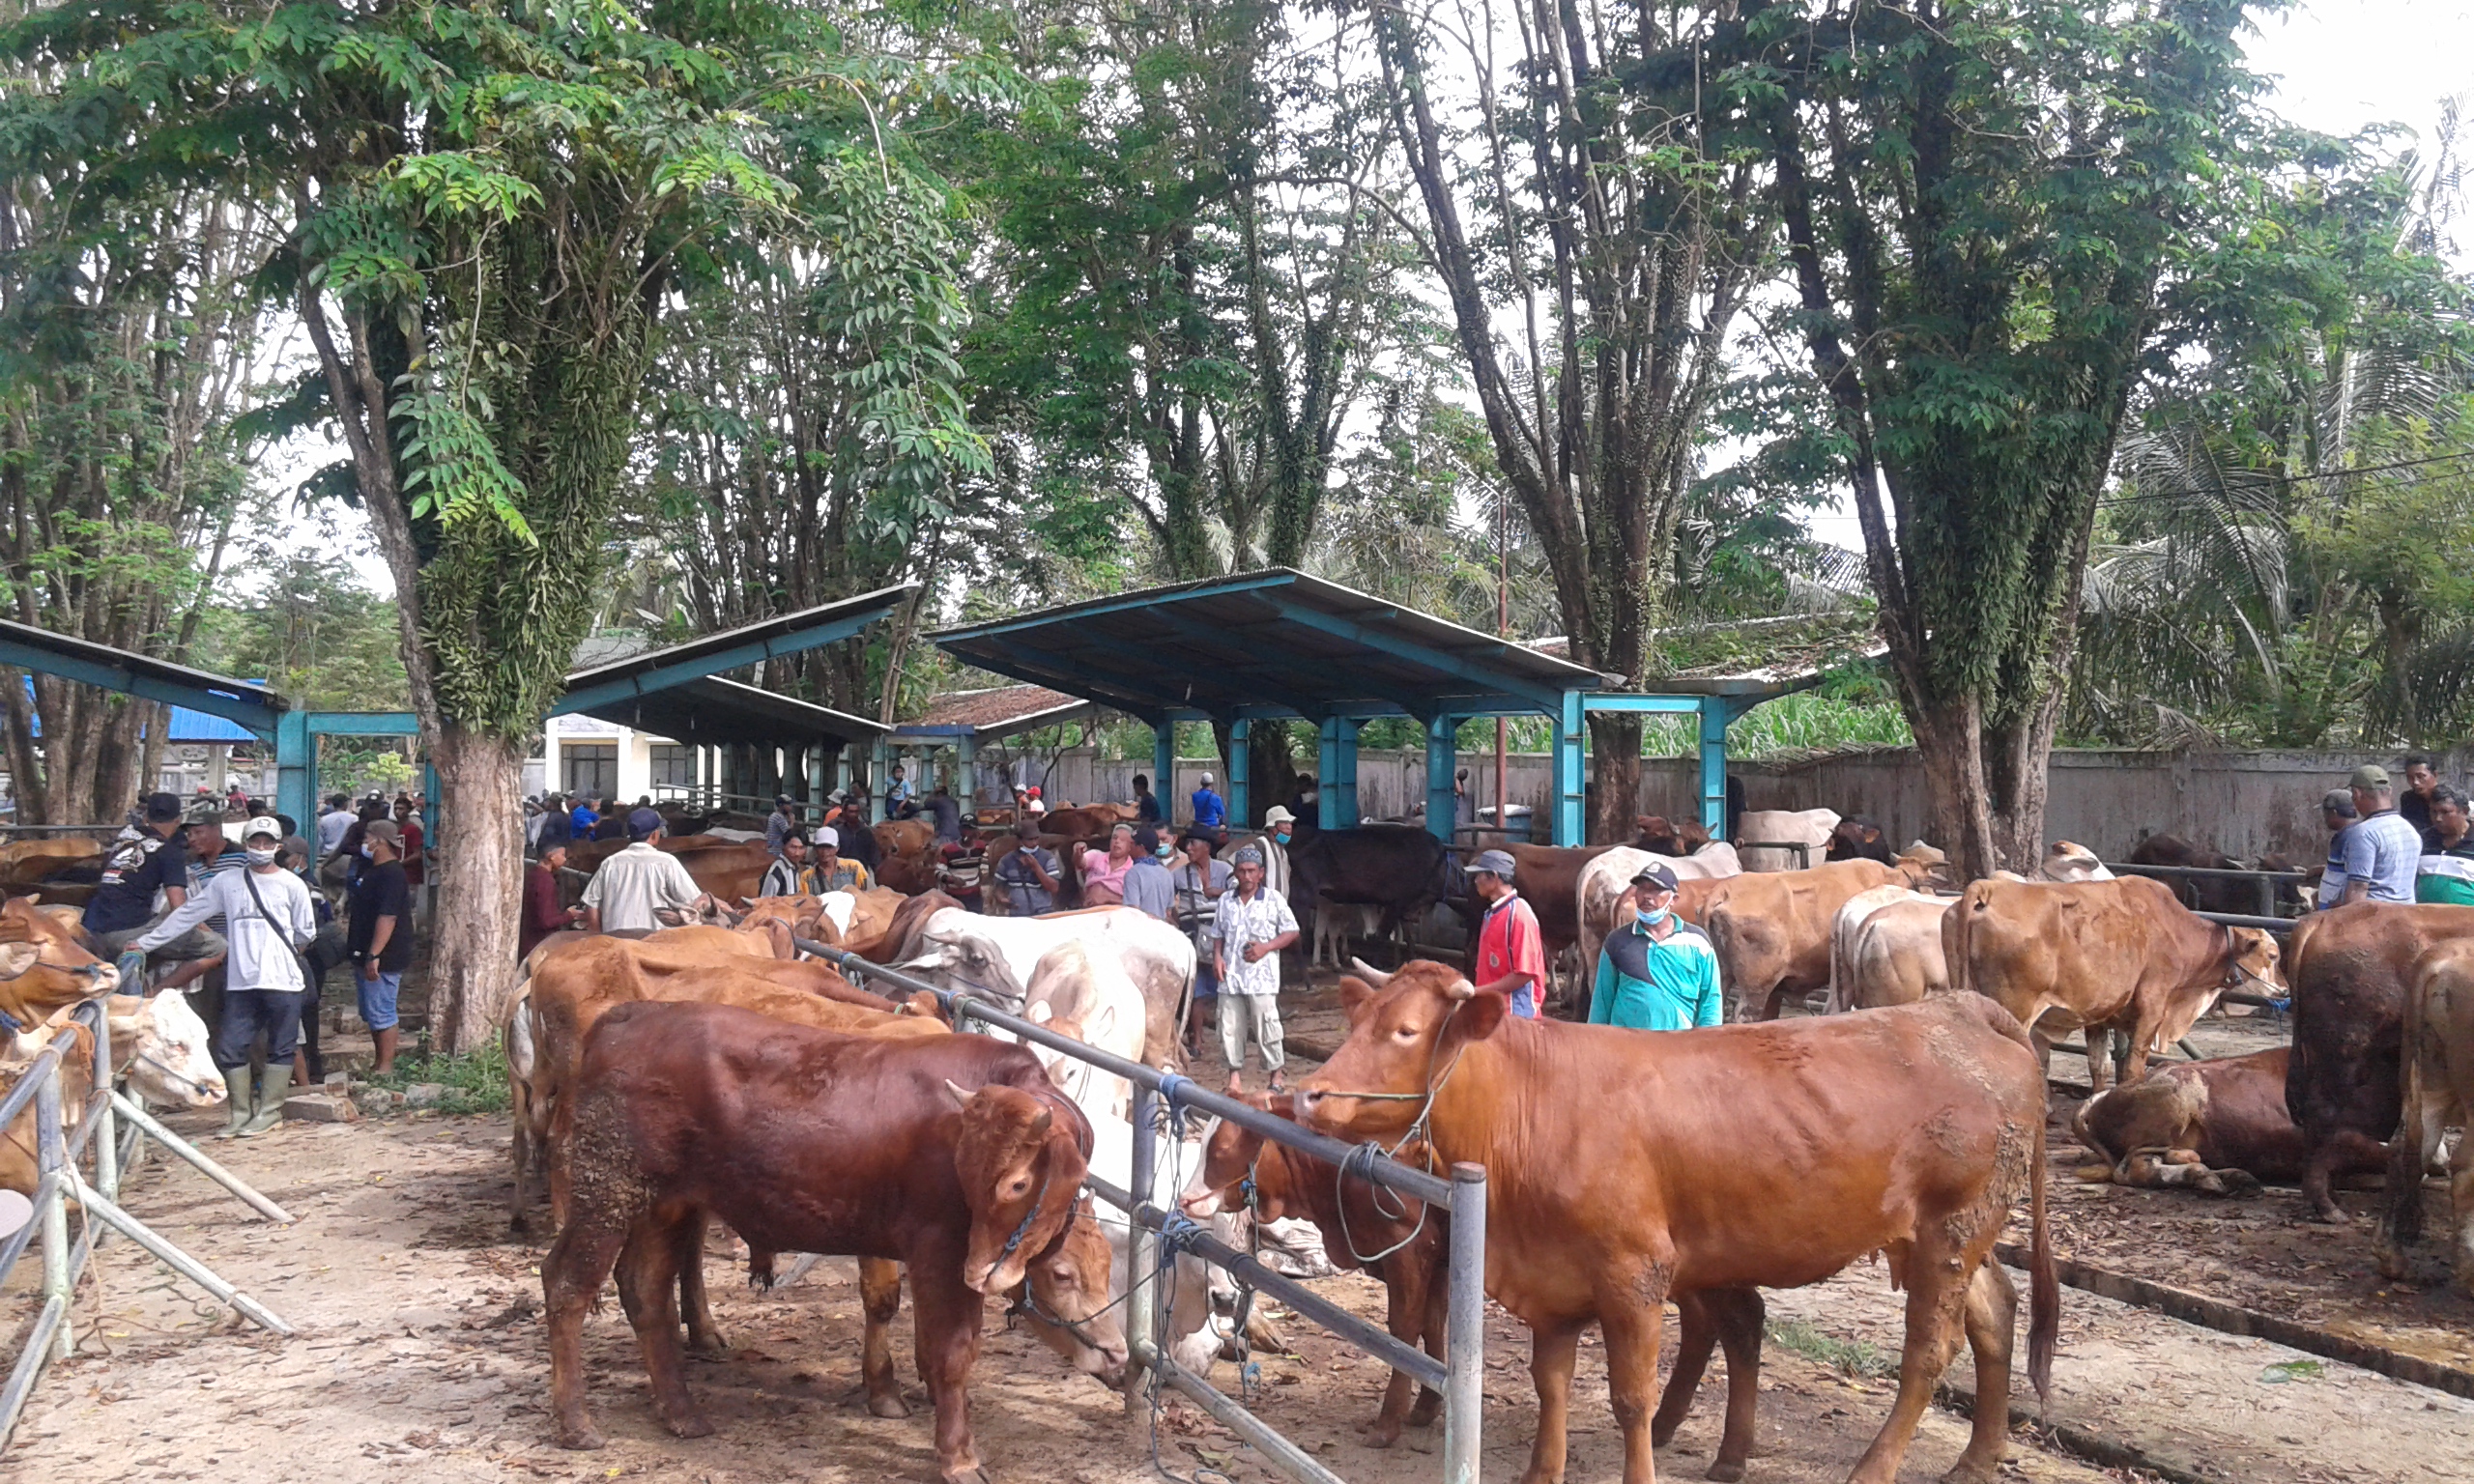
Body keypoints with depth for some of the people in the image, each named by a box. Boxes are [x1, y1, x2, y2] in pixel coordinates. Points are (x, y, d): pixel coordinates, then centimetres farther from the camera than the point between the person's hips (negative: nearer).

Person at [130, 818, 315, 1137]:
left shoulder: (291, 885, 1)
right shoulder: (226, 882, 8)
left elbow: (306, 932, 5)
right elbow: (187, 915, 10)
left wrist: (277, 951, 5)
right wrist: (145, 942, 9)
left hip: (281, 980, -3)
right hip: (240, 981, 3)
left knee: (280, 1048, 3)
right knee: (231, 1049, 2)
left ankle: (269, 1111, 13)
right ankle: (241, 1113, 14)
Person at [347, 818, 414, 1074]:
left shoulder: (391, 874, -18)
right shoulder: (372, 871, 16)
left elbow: (388, 917, -26)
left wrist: (373, 955, -30)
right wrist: (360, 954, 26)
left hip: (382, 959, -11)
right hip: (366, 956, 11)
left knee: (381, 1014, -7)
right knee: (371, 1014, 16)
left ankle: (386, 1067, -2)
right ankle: (380, 1063, 24)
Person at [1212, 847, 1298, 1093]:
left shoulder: (1273, 899, 0)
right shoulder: (1226, 900, 10)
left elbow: (1291, 932, 1)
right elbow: (1218, 933, 18)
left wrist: (1265, 948, -11)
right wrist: (1217, 956, 0)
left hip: (1262, 975, -4)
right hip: (1230, 975, 4)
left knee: (1266, 1025, -3)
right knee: (1230, 1026, 3)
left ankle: (1276, 1075, 10)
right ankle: (1235, 1076, 12)